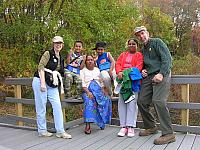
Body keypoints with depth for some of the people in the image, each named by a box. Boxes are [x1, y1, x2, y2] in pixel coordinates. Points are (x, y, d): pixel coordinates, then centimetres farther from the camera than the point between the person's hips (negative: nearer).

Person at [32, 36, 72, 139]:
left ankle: (60, 131, 4)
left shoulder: (61, 59, 16)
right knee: (41, 106, 1)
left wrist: (61, 87, 18)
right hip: (40, 81, -6)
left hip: (52, 85, 6)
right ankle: (42, 131, 14)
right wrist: (42, 83, -21)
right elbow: (40, 67, -13)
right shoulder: (48, 53, -4)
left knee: (57, 105, -1)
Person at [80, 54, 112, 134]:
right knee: (89, 102, -33)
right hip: (87, 90, -3)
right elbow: (82, 84, -1)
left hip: (98, 90, 3)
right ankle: (88, 125, -37)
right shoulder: (83, 71, 13)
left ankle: (102, 123, -14)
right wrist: (88, 92, -17)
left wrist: (103, 92, 4)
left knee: (106, 100, -26)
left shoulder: (97, 70, 26)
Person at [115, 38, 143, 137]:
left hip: (133, 80, -4)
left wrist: (129, 73, -18)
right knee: (121, 102, -3)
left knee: (132, 102, -12)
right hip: (122, 79, 4)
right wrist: (119, 72, -11)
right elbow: (118, 64, 10)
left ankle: (130, 127, -9)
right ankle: (123, 126, 1)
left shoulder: (139, 55, 11)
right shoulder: (123, 55, 24)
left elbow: (139, 66, -3)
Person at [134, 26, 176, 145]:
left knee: (158, 101, -23)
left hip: (161, 75, -8)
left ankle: (168, 134, -17)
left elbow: (167, 58, -10)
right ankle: (151, 127, 22)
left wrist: (161, 74, -19)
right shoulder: (143, 49, 22)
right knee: (142, 101, 4)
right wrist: (143, 70, 11)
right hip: (148, 77, 8)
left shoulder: (157, 42, 1)